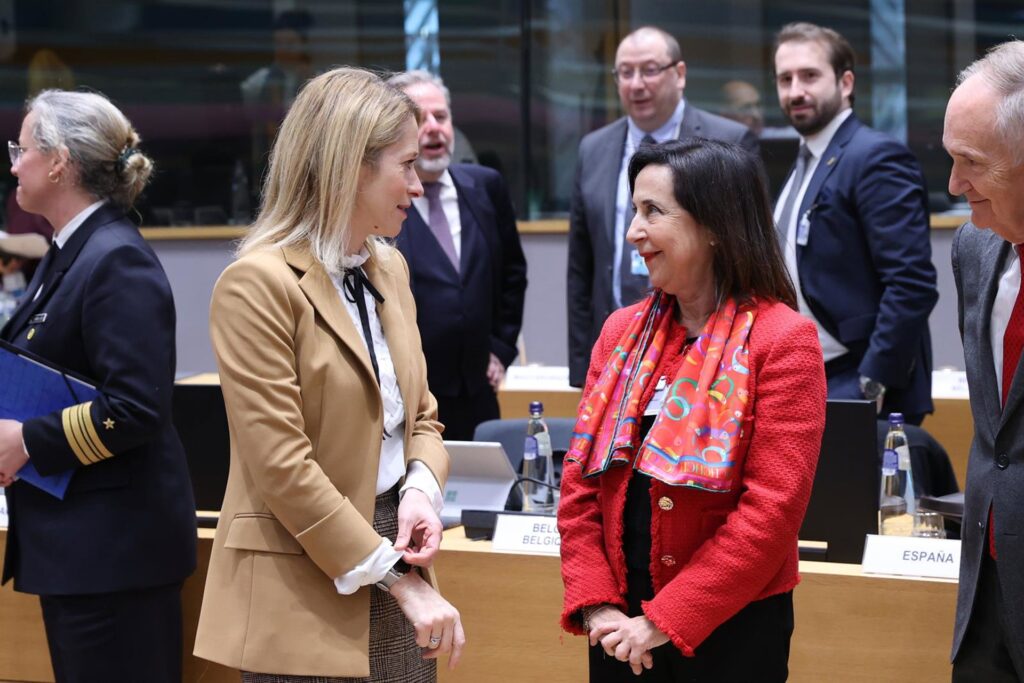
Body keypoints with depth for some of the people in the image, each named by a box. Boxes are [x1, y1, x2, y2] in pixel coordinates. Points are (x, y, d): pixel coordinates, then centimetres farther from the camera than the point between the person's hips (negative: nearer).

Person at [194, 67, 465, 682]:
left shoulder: (390, 267, 10)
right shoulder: (259, 284, -13)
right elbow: (282, 467, -17)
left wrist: (423, 487, -6)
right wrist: (399, 579, -15)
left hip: (392, 568, 7)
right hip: (306, 597, -7)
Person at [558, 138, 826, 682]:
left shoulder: (782, 341, -10)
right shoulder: (623, 331, 7)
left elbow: (772, 510, -16)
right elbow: (580, 480, 6)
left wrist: (663, 621, -16)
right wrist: (595, 605, -6)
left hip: (730, 632, -5)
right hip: (620, 626, 5)